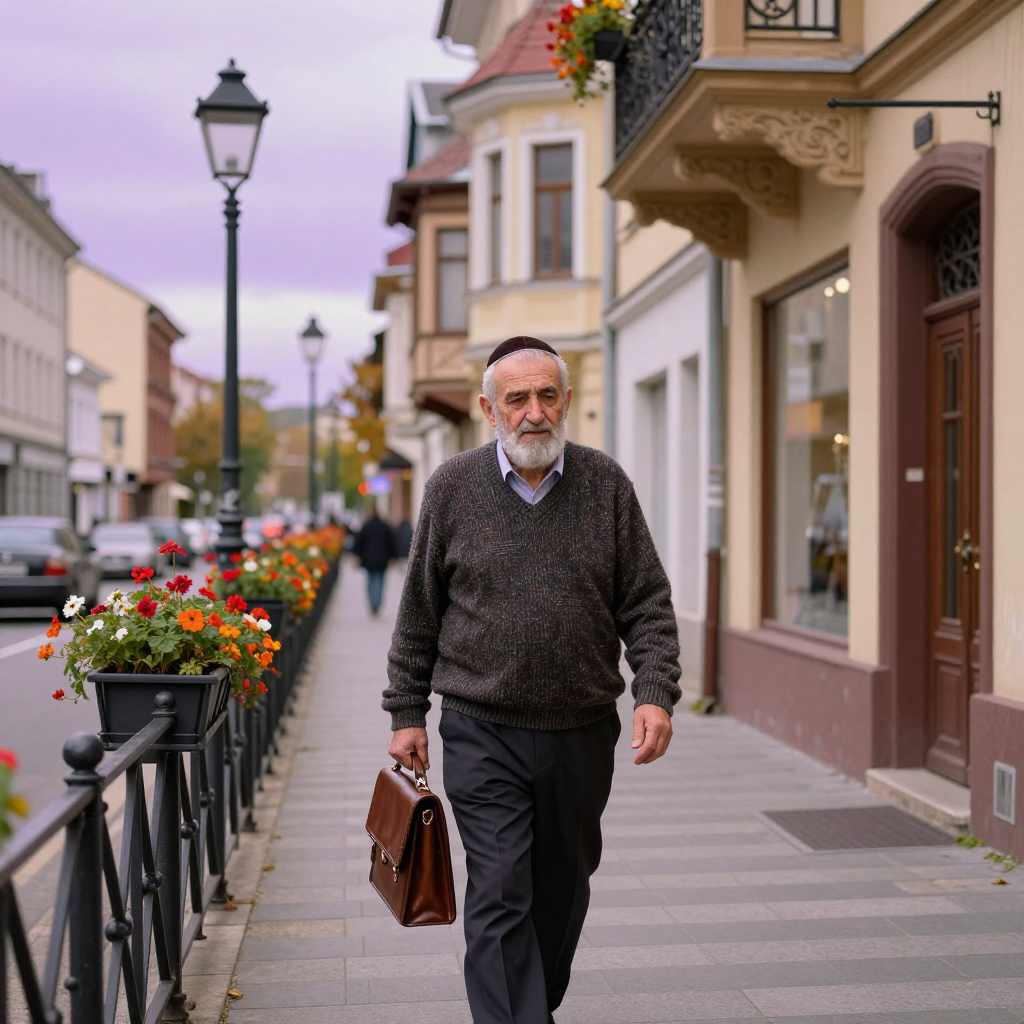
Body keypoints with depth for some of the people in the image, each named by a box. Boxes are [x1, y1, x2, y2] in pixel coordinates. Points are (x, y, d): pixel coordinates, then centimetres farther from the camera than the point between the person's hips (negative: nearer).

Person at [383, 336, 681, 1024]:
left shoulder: (606, 485, 2)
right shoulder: (454, 488, 0)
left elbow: (647, 604, 3)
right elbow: (420, 613, 6)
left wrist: (656, 693, -10)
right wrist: (407, 713, 5)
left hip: (584, 733, 2)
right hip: (484, 734, -2)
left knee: (563, 891, 16)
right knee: (500, 896, -9)